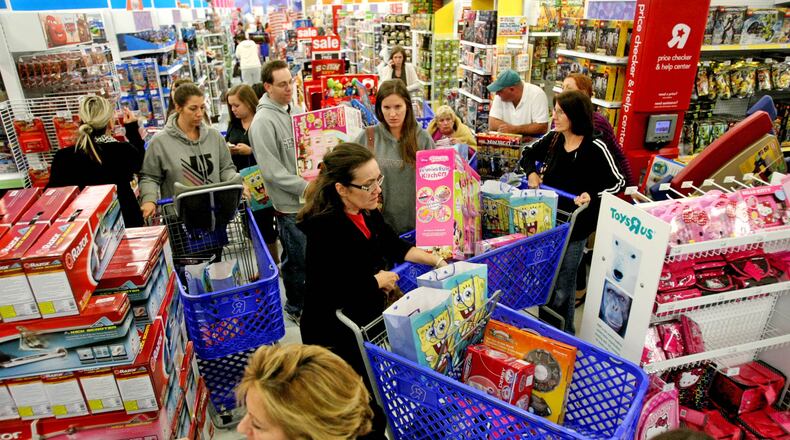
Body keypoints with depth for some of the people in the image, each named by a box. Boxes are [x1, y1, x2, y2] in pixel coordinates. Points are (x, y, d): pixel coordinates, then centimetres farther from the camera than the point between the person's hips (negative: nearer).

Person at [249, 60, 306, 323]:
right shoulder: (263, 121, -16)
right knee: (298, 260, 7)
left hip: (310, 199, 7)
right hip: (290, 204, -7)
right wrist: (307, 187, -21)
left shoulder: (296, 110, 8)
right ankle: (296, 308, 29)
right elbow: (272, 171, -20)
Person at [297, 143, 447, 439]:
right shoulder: (325, 229, -28)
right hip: (334, 336, -8)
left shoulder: (368, 214, -1)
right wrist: (378, 281, -15)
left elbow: (394, 246, 11)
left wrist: (435, 261, -1)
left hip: (369, 320, 8)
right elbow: (339, 295, -31)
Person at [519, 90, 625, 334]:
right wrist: (532, 172, 0)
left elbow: (618, 181, -7)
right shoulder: (552, 138, 0)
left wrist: (592, 195, -21)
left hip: (575, 226, -5)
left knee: (563, 284, 6)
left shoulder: (595, 147, -14)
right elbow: (528, 155, 18)